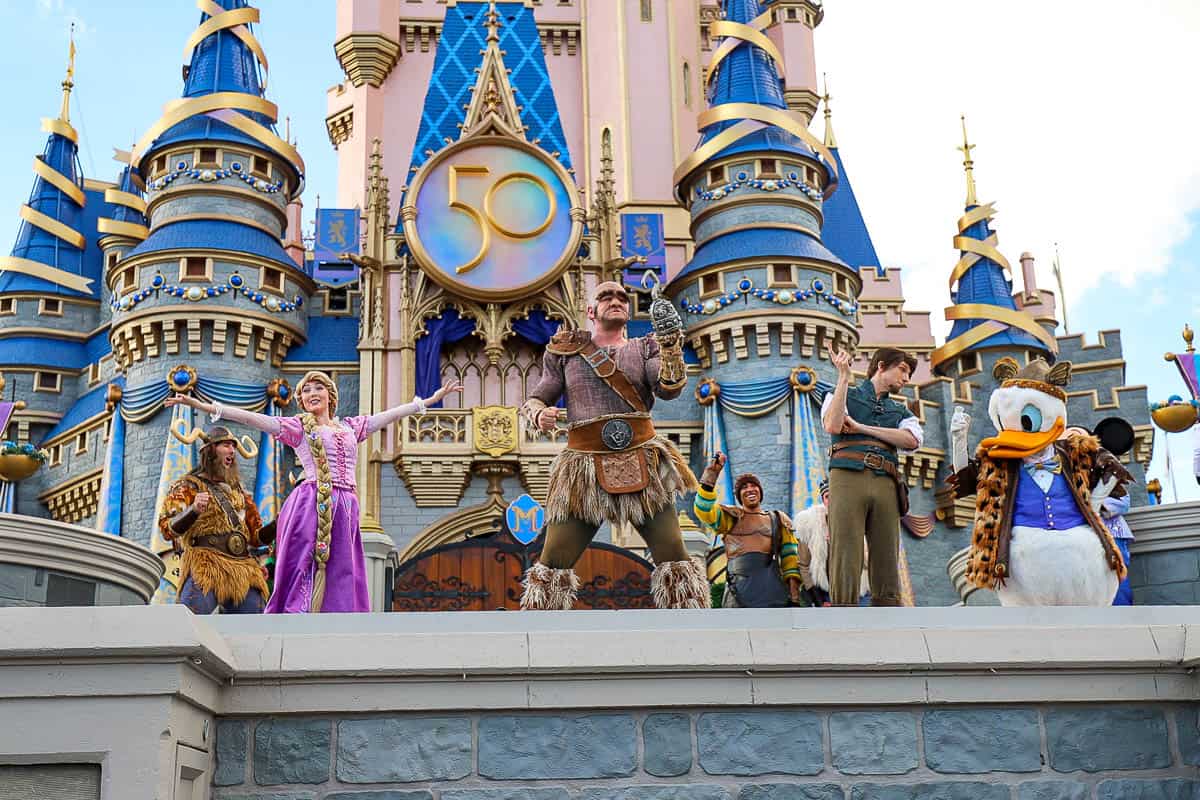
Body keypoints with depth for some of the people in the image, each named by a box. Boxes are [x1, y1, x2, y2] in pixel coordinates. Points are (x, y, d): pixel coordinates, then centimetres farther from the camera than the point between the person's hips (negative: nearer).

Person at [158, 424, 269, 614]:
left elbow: (256, 536, 27)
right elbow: (168, 529, -6)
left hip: (243, 573, 6)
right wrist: (193, 510, -25)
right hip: (204, 569, -6)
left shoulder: (237, 490, 27)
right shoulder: (188, 486, 9)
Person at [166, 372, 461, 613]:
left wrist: (432, 398, 29)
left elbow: (389, 415, 26)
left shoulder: (349, 426, 21)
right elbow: (251, 418, -2)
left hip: (346, 510, 5)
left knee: (340, 578, 1)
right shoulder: (297, 426, 8)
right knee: (306, 577, -11)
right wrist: (206, 407, -11)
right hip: (312, 506, -5)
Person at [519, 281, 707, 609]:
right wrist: (539, 414, -11)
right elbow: (534, 399, 14)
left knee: (674, 555, -5)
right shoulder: (566, 352, 11)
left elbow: (669, 390, -7)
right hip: (584, 467, 0)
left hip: (642, 465, 1)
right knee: (553, 563, -3)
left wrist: (672, 357, -27)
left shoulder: (644, 349, 11)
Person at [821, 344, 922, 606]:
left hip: (886, 485, 4)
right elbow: (832, 426, -5)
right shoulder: (845, 395, 19)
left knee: (887, 565, -4)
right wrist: (844, 377, -2)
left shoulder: (900, 411, 28)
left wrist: (861, 428, 0)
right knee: (845, 561, -13)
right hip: (848, 477, -4)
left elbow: (912, 440, 4)